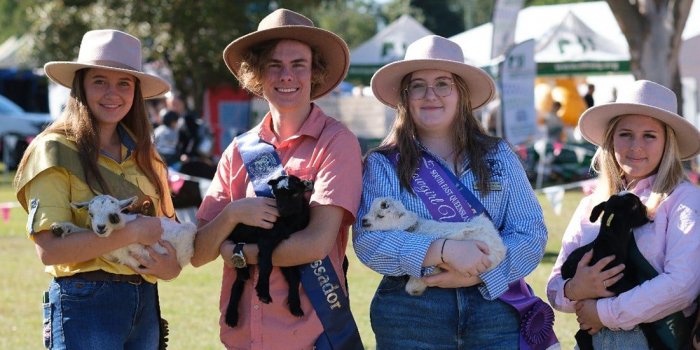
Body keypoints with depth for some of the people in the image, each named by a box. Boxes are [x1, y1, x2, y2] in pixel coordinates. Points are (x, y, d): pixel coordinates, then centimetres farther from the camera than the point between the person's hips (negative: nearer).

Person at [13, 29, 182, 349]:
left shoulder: (141, 154, 12)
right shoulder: (54, 150, -8)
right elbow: (48, 249, -17)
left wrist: (172, 266, -7)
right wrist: (132, 232, -20)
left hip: (145, 302, 6)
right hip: (85, 305, -6)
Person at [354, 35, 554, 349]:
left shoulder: (499, 157, 8)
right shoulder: (382, 165, 3)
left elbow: (531, 233, 0)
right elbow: (368, 240, -10)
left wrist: (477, 273, -16)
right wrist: (444, 250, -23)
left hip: (496, 311, 1)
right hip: (409, 319, -1)